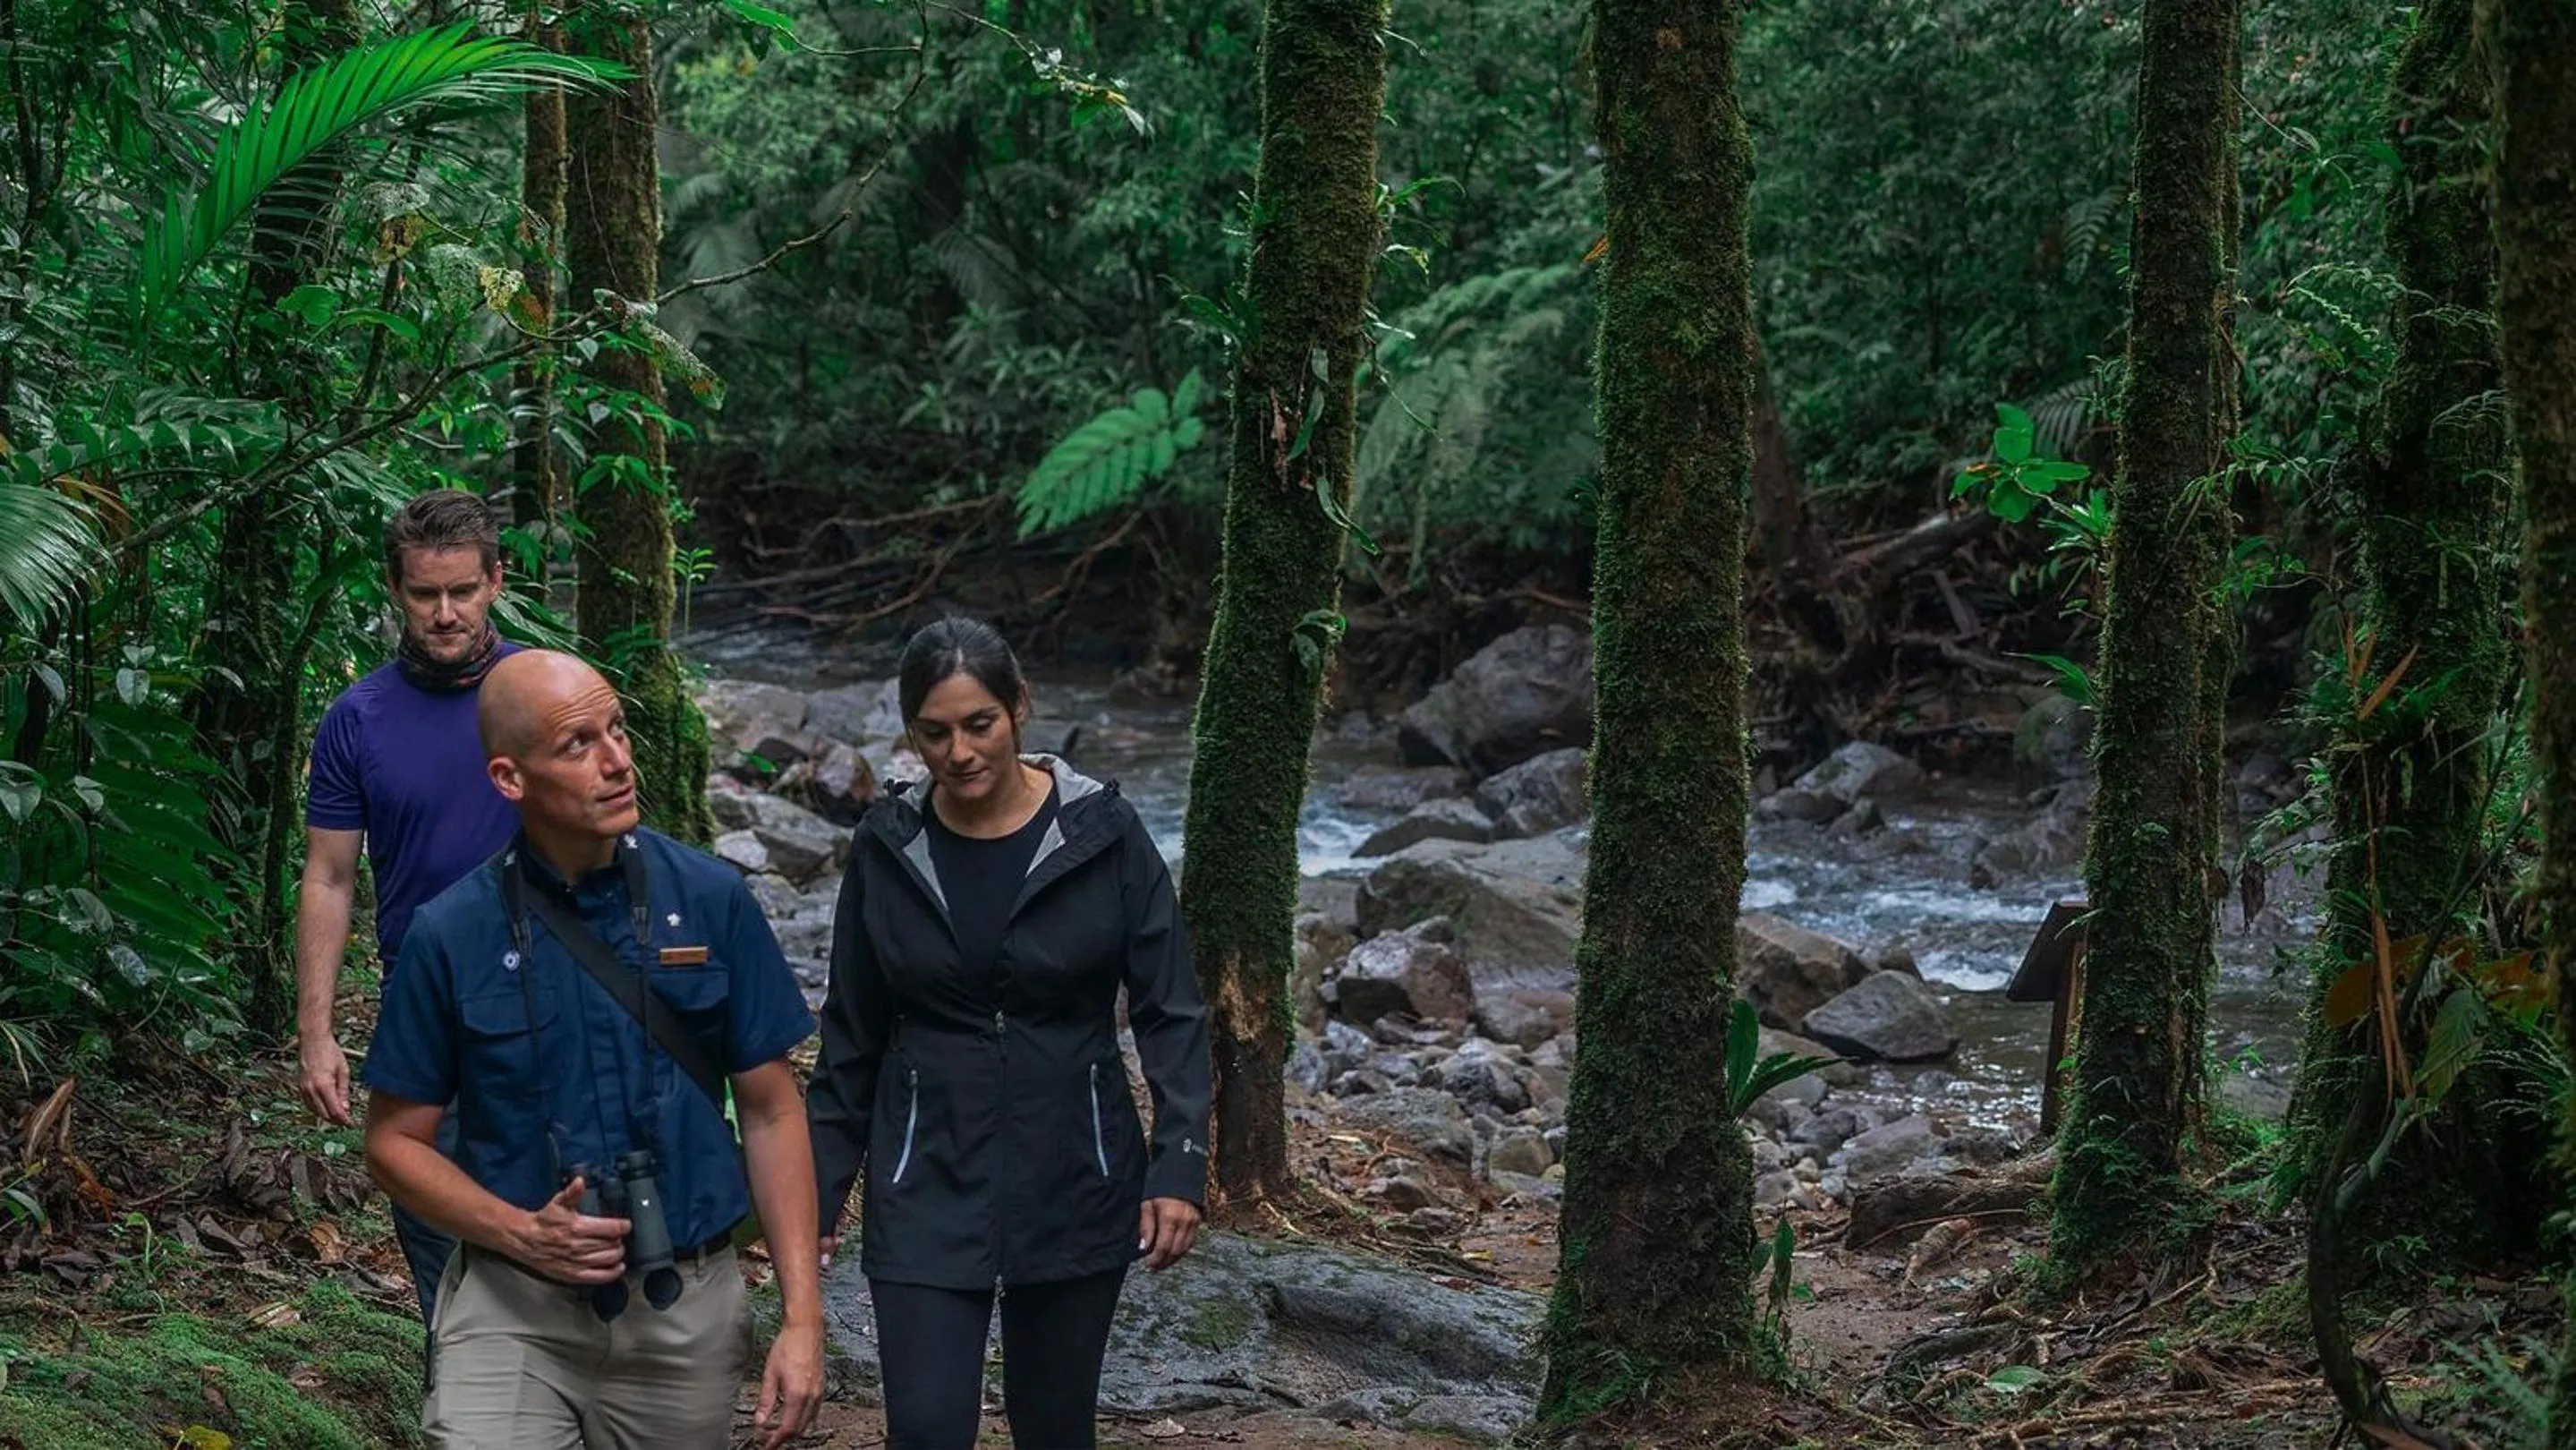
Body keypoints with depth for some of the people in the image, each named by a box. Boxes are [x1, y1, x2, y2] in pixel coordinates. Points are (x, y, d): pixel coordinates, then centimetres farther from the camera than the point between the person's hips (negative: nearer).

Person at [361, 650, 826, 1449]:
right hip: (511, 1313, -1)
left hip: (684, 1311, 2)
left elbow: (770, 1112, 1)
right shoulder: (450, 934, -6)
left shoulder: (711, 900, -3)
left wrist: (803, 1318, -5)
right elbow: (395, 1141, 1)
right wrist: (524, 1234, -15)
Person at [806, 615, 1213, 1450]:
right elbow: (851, 1037, 8)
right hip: (928, 1188, 0)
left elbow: (1171, 1012, -5)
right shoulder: (888, 848, 0)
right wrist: (819, 1191, 7)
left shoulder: (1102, 833, -6)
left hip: (1075, 1183, 0)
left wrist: (1180, 1165, -14)